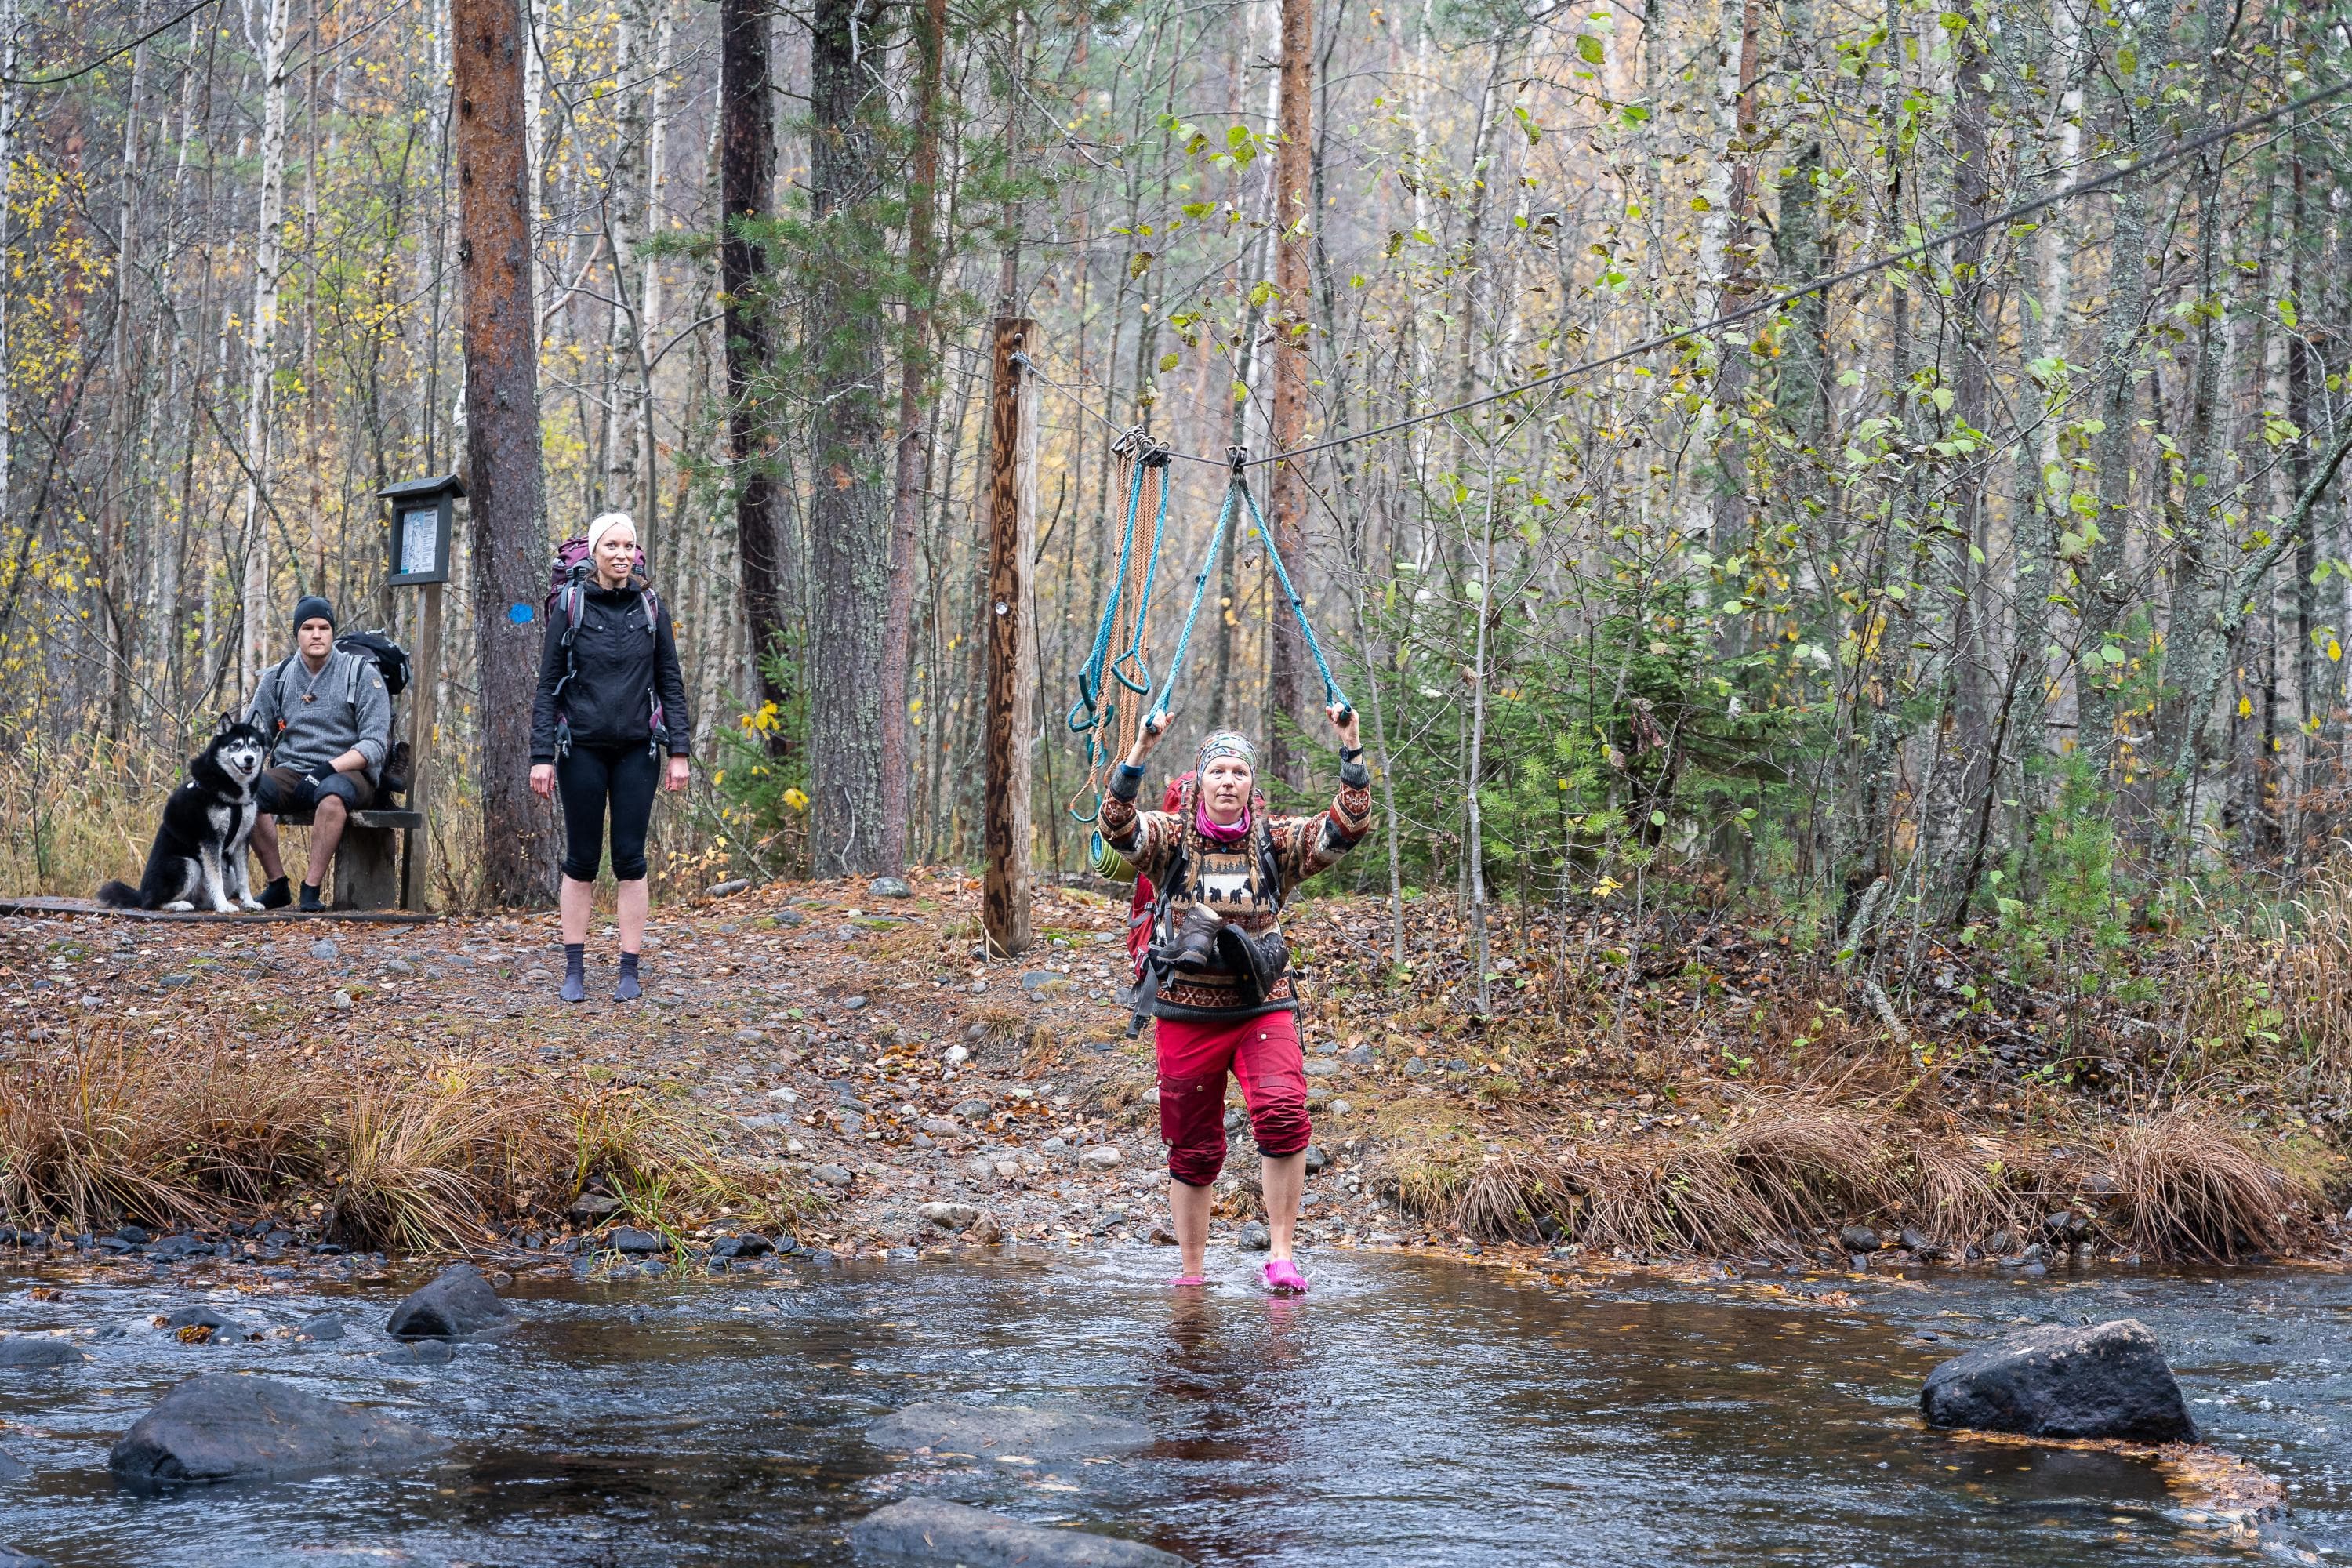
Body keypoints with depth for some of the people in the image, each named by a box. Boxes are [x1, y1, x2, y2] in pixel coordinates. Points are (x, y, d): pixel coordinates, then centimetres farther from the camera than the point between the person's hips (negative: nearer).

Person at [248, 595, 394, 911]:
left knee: (333, 793, -40)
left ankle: (311, 889, -34)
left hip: (347, 774, -3)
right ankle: (277, 885, -19)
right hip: (291, 773, 3)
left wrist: (328, 769, -22)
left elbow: (375, 745, -8)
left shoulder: (361, 673, -2)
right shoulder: (278, 678, 10)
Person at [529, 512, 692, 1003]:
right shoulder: (571, 608, -1)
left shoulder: (651, 608, 4)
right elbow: (548, 686, 0)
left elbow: (671, 682, 6)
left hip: (637, 751, 1)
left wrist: (679, 751, -1)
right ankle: (574, 970, 10)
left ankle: (630, 973, 4)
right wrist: (541, 755, -7)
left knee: (630, 859, 0)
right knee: (581, 860, 3)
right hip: (581, 750, -1)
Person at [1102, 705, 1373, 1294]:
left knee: (1282, 1113, -26)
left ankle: (1281, 1256, -19)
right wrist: (1140, 752, -31)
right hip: (1186, 1013, 0)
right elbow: (1118, 826, -18)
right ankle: (1191, 1273, 22)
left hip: (1262, 1007, 0)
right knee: (1193, 1149, 6)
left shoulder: (1276, 840, 4)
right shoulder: (1171, 838, 0)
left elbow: (1348, 825, -7)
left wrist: (1351, 750, -18)